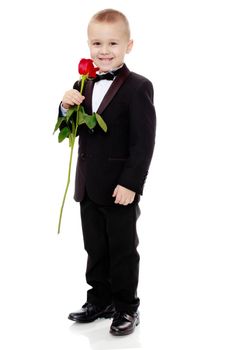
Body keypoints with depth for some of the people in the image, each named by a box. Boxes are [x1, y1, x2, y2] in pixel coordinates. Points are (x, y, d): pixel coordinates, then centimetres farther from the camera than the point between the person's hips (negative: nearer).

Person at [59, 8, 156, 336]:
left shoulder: (138, 88, -12)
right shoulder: (84, 85, 8)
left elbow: (143, 142, -16)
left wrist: (131, 183, -22)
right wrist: (66, 107, -7)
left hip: (120, 188, -6)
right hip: (89, 186, 6)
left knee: (122, 250, 7)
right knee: (95, 248, 17)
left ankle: (126, 308, 22)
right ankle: (100, 299, 33)